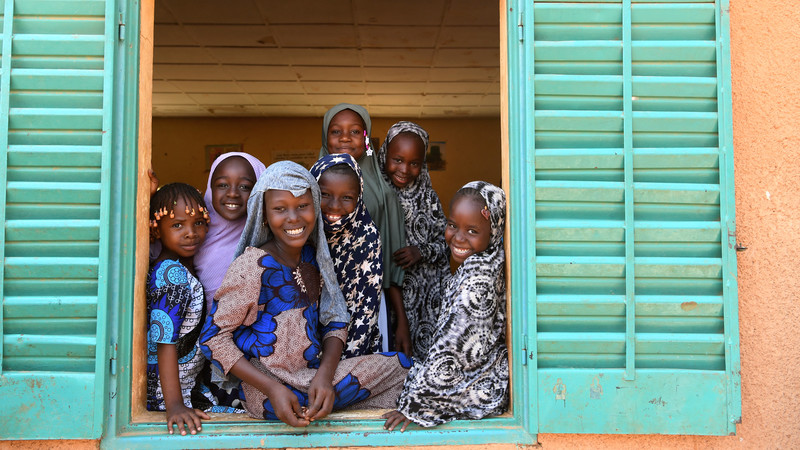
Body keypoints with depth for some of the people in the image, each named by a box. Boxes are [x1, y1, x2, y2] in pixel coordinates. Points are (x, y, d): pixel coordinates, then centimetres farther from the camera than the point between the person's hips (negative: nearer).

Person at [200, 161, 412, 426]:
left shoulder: (312, 256, 3)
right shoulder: (253, 266, -16)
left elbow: (334, 322, 5)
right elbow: (213, 338, -13)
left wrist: (325, 374, -15)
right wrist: (273, 389, -21)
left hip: (315, 375, 6)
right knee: (401, 367, -9)